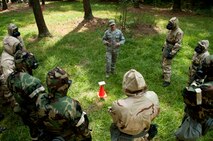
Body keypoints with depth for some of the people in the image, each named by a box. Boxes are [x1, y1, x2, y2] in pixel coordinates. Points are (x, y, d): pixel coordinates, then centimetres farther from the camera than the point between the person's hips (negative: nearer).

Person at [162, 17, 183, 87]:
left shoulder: (179, 32, -25)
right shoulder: (171, 29, 2)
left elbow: (178, 45, -26)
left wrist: (171, 54, -27)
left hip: (171, 50, -9)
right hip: (166, 48, 9)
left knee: (166, 65, -8)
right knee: (163, 62, 19)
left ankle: (167, 80, 0)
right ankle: (164, 75, 38)